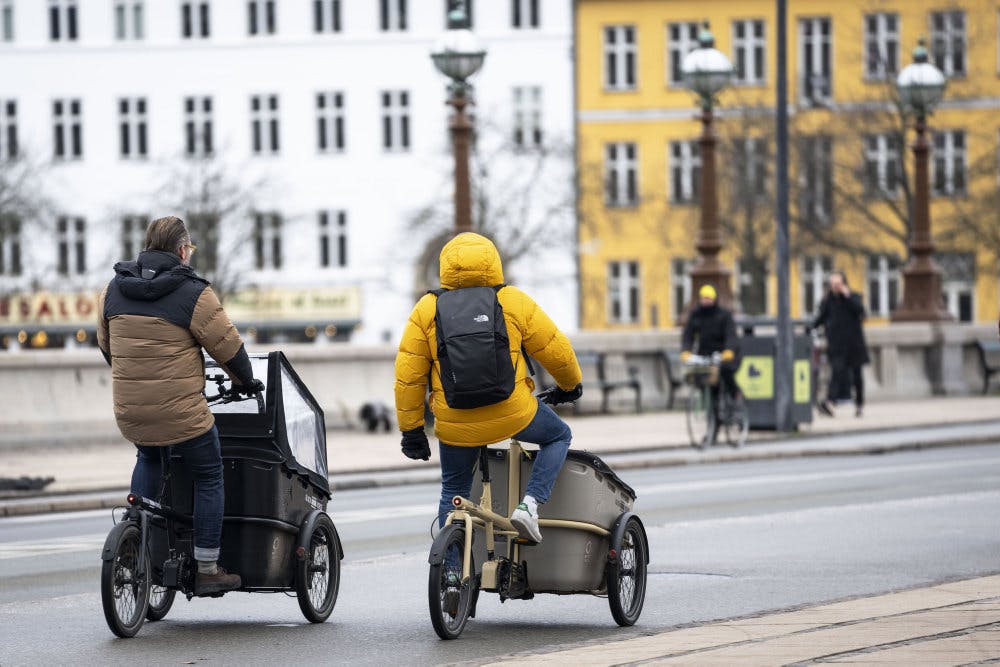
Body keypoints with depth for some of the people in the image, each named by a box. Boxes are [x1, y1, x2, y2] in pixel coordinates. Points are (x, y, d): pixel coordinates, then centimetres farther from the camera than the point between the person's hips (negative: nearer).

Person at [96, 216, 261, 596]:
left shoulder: (114, 289, 7)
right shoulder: (193, 294, -10)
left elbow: (105, 345, 18)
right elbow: (227, 345, -5)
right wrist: (245, 381, 13)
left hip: (129, 414, 6)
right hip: (182, 414, -6)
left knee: (149, 457, 34)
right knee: (209, 478, 9)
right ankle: (207, 570, 7)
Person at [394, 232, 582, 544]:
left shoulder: (427, 310, 1)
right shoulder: (515, 302, -1)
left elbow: (408, 376, 1)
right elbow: (557, 351, 5)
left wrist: (411, 430, 9)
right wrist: (570, 385, 26)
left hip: (456, 424, 1)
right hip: (514, 413, -1)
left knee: (453, 492, 21)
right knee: (559, 436, 26)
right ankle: (529, 504, 6)